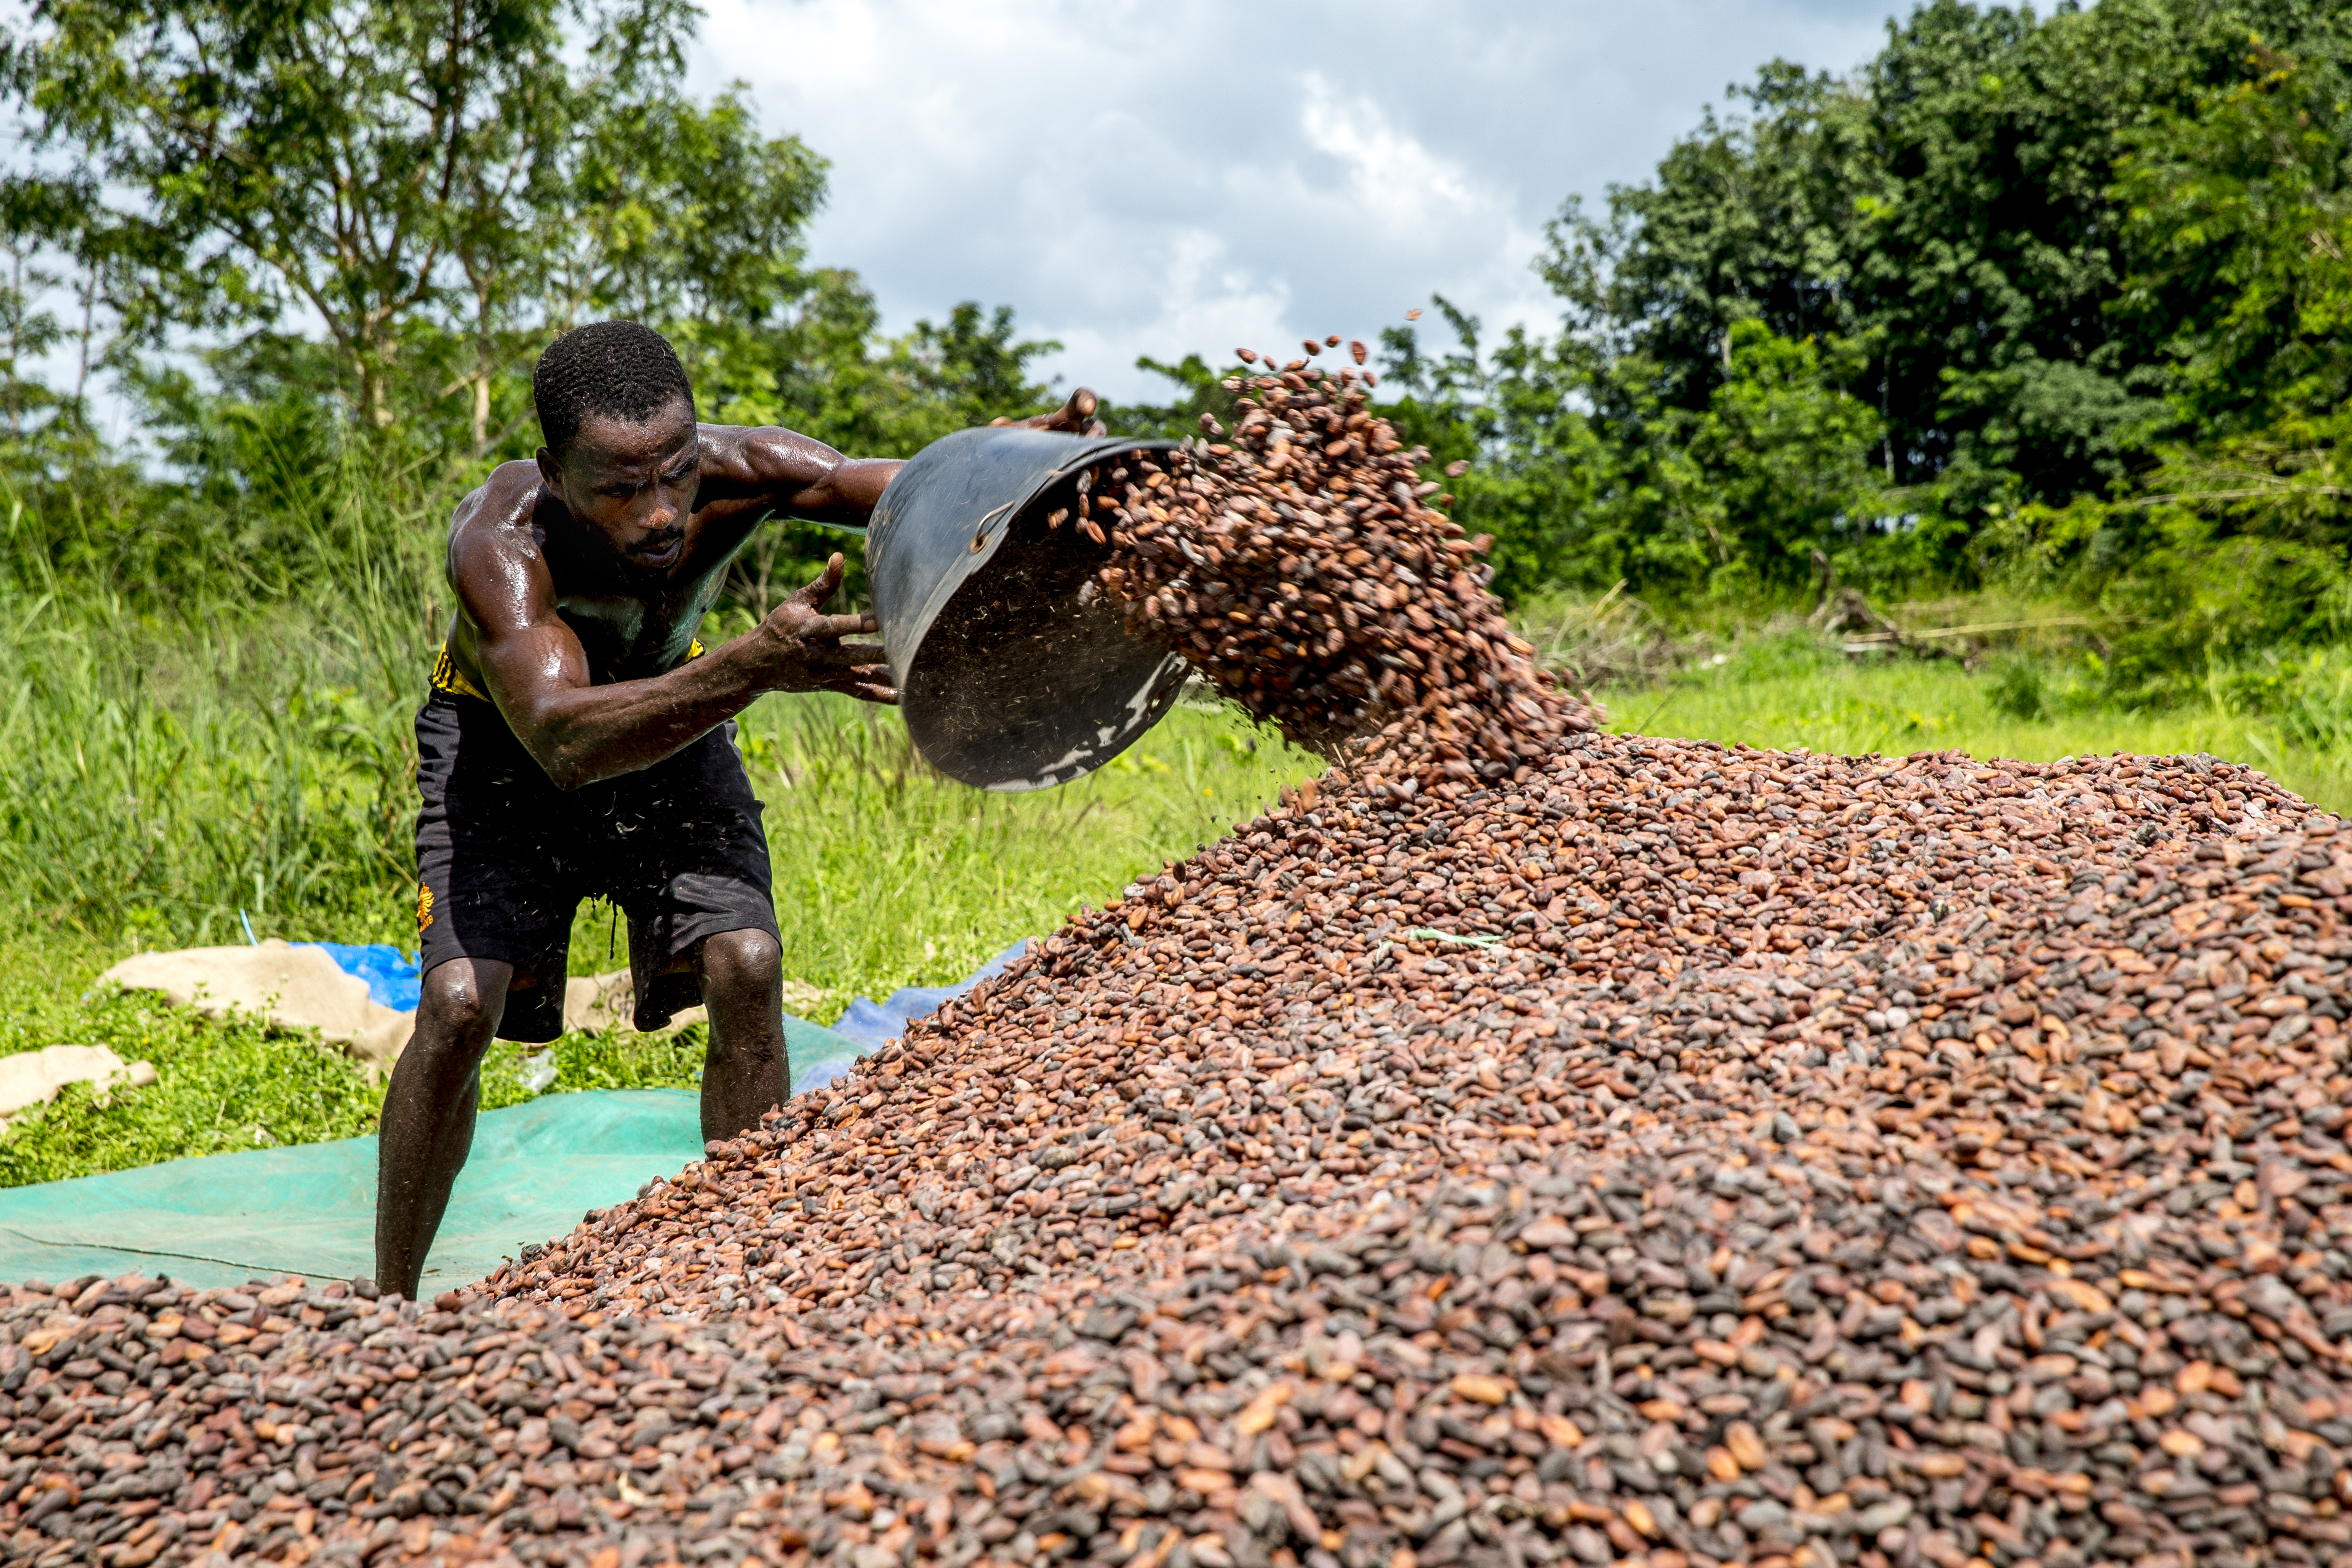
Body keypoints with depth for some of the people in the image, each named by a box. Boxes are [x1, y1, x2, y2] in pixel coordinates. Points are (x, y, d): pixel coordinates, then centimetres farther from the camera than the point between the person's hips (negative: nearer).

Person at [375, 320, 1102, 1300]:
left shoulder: (733, 472, -30)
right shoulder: (498, 542, -39)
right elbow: (562, 740, -54)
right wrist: (757, 666, -68)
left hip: (669, 714, 3)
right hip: (505, 738, -2)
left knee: (746, 968, -15)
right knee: (460, 1004, -16)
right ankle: (386, 1309, 5)